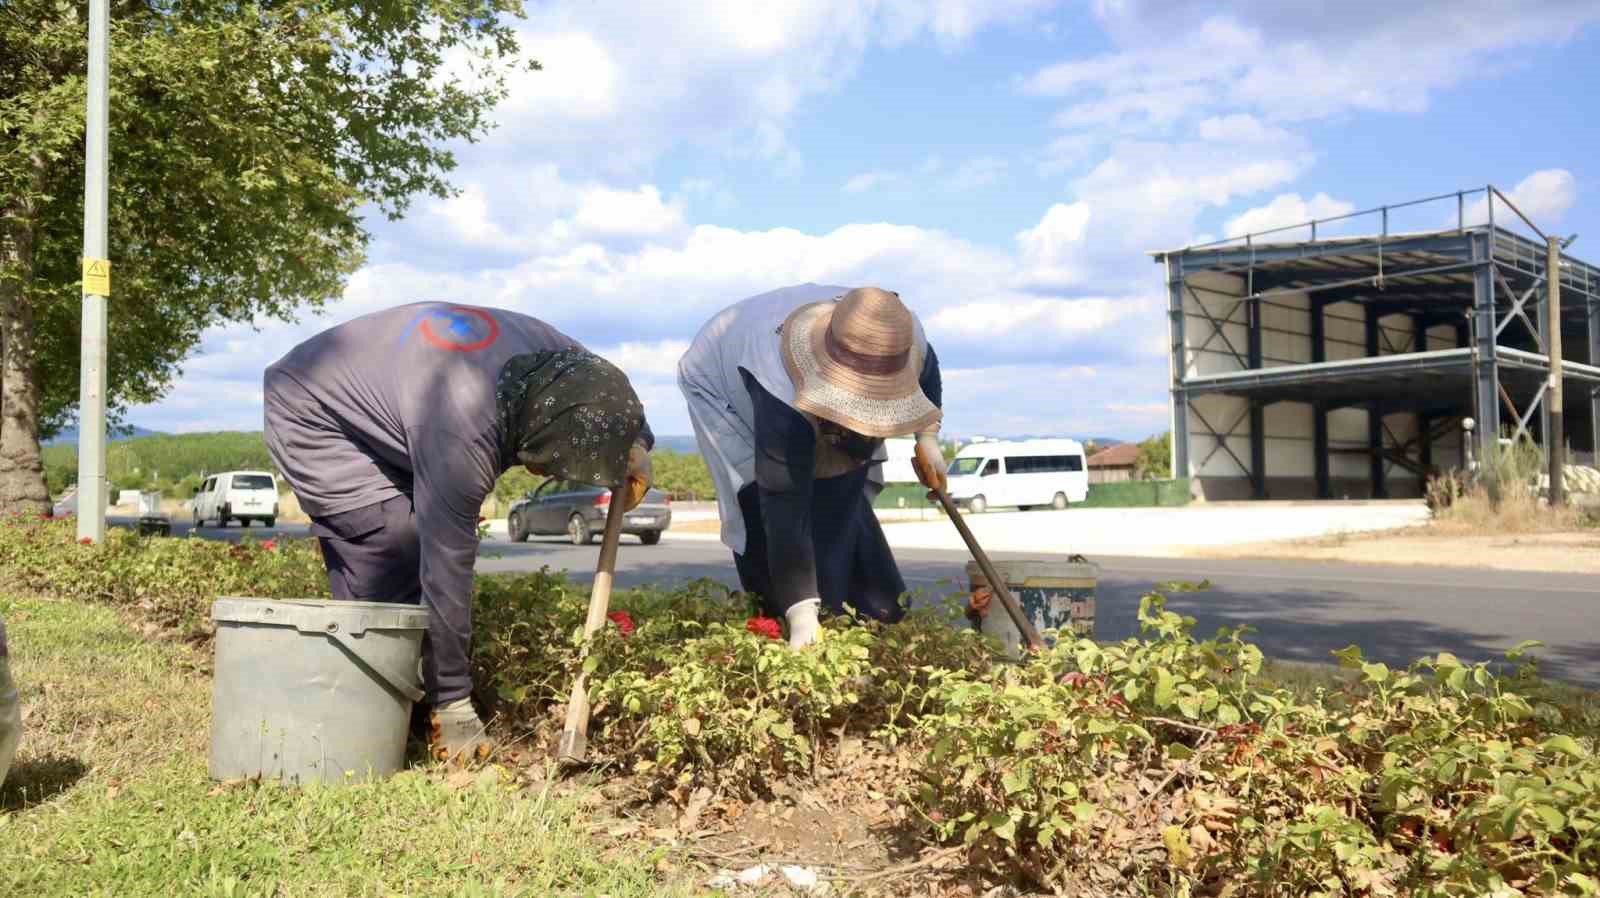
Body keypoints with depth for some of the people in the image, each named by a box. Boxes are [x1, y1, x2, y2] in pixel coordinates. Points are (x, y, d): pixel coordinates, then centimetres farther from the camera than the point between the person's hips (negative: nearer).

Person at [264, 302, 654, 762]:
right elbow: (447, 573, -33)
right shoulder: (460, 436, -40)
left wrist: (635, 447, -12)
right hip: (308, 416, -8)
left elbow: (606, 385, 6)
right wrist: (454, 708, -25)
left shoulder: (550, 349, -19)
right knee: (393, 573, -19)